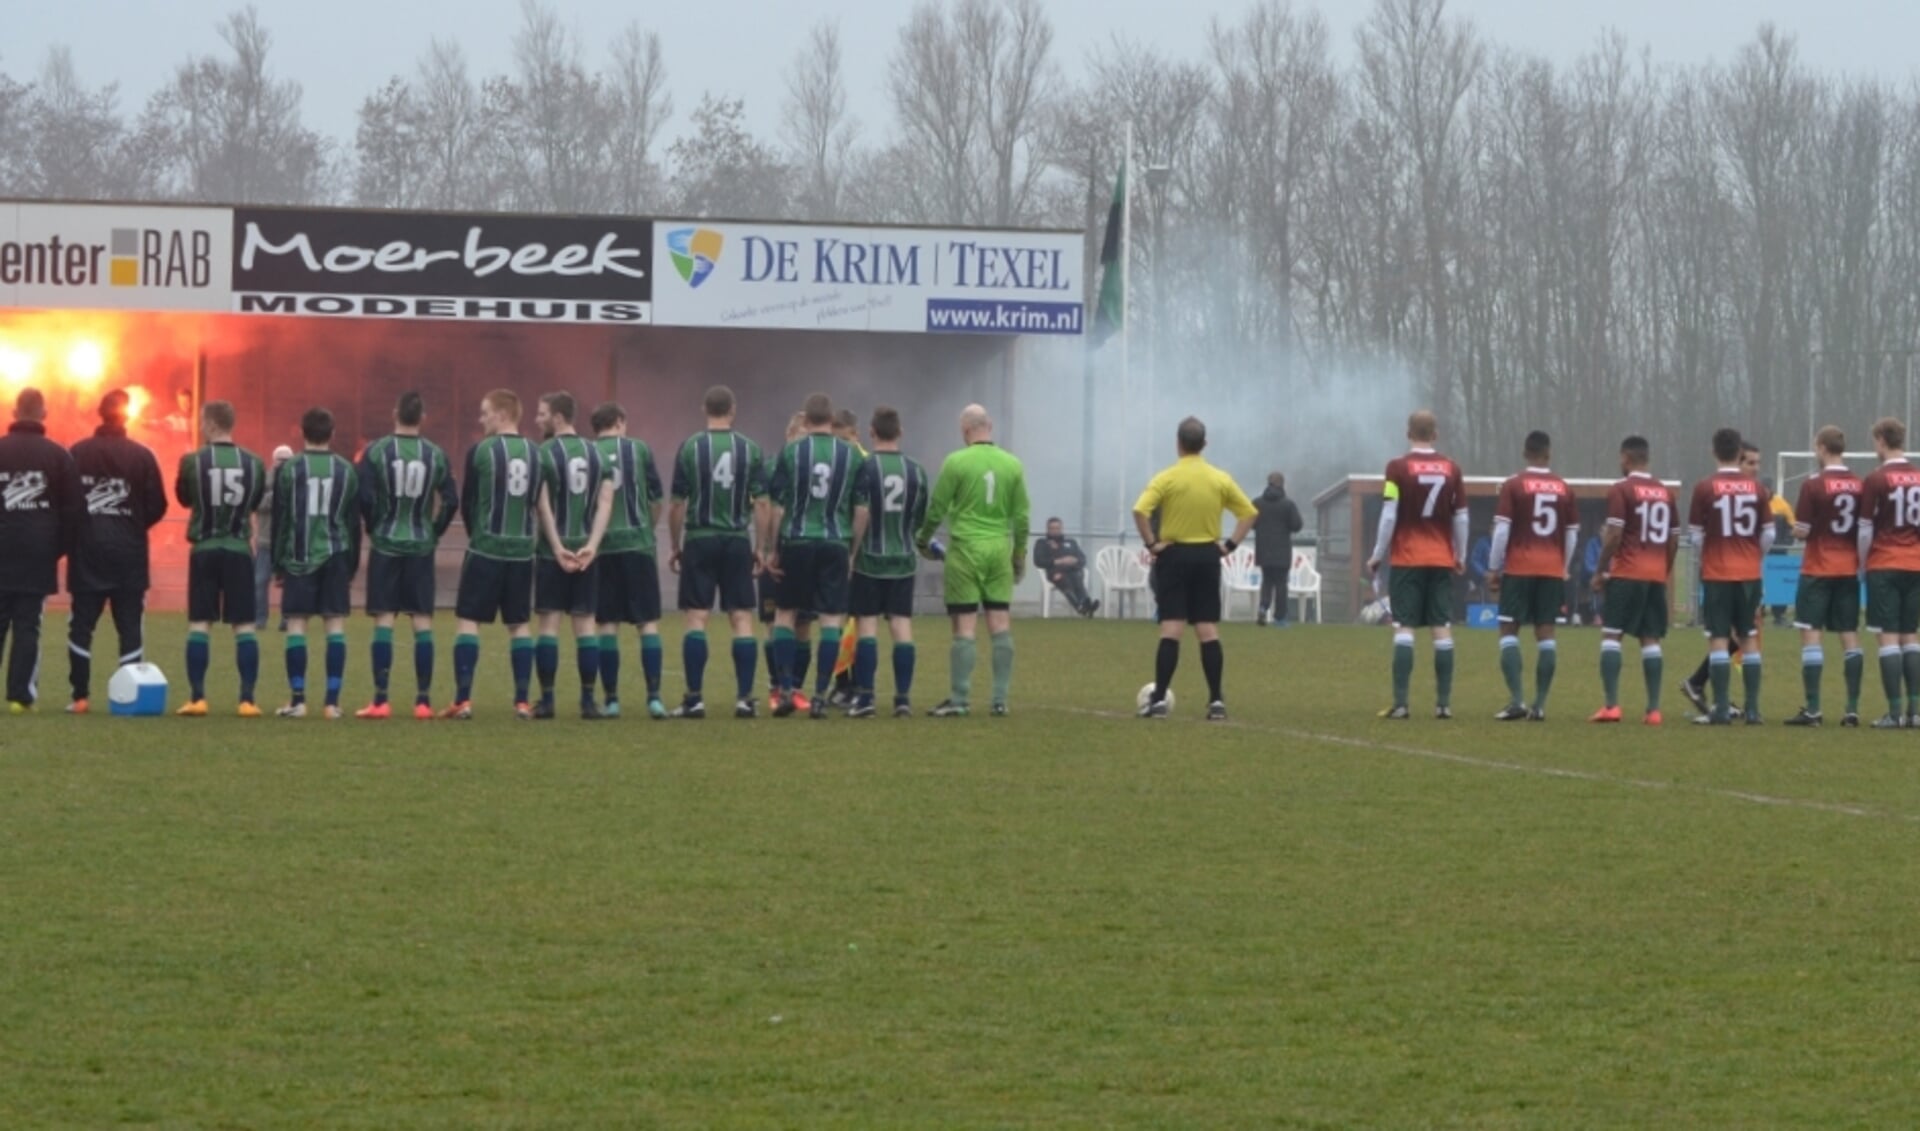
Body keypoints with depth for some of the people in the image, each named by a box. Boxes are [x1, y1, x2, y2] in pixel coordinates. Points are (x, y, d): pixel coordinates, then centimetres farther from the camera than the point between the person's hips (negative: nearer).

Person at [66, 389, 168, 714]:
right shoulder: (141, 456, -5)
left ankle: (80, 696, 2)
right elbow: (157, 507, -4)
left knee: (81, 623, 6)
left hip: (87, 550, 1)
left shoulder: (77, 453, -3)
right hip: (129, 552, -1)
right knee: (130, 625, 4)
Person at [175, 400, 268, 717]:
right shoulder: (253, 463, 0)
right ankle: (247, 699, -2)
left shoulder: (193, 461, -6)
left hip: (204, 550, -2)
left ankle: (197, 698, -2)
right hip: (239, 549, 2)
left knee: (198, 624, 3)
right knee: (244, 625, 3)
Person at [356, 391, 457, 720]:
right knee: (422, 622, 3)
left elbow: (365, 498, -9)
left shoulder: (375, 452, -5)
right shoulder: (436, 455, 0)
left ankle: (381, 701, -2)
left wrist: (374, 529, 8)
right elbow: (451, 501, -2)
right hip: (421, 546, 1)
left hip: (386, 545, -1)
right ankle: (423, 701, 2)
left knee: (383, 621, 1)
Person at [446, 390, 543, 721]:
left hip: (486, 547, -4)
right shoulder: (534, 453, 5)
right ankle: (522, 701, 5)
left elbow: (466, 503, 1)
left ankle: (463, 700, -6)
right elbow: (538, 502, 10)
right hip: (522, 550, 4)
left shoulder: (481, 451, -7)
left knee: (467, 620, 1)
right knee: (519, 625, 9)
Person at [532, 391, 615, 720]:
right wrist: (591, 544, -6)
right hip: (586, 552, 4)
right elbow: (605, 502, 1)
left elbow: (544, 505, -11)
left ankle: (547, 699, -1)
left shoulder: (544, 453, -6)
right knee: (586, 623, 5)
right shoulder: (596, 453, 9)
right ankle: (588, 700, 2)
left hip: (553, 550, -4)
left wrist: (558, 548, -12)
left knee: (549, 622, 0)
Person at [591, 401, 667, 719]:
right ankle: (654, 696, -6)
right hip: (637, 544, -1)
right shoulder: (639, 450, 1)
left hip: (601, 547, 1)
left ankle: (611, 699, 4)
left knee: (608, 624, 6)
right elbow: (656, 498, 5)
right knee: (649, 622, 2)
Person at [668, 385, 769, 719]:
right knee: (742, 619, 4)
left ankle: (694, 698, -3)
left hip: (700, 541, -1)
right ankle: (745, 697, 1)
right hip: (737, 541, 1)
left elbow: (677, 505, -2)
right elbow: (761, 503, 1)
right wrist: (762, 548, 8)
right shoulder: (750, 450, 1)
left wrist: (676, 547, 9)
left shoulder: (690, 448, -3)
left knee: (696, 619, 1)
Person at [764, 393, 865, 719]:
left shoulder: (790, 453, -2)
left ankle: (786, 690, 6)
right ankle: (820, 697, 0)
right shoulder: (852, 456, 3)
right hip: (836, 543, 1)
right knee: (831, 619, 4)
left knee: (784, 613, 12)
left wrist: (772, 550, 4)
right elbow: (861, 510, 4)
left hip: (797, 542, -1)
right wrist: (854, 552, 11)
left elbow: (777, 507, -2)